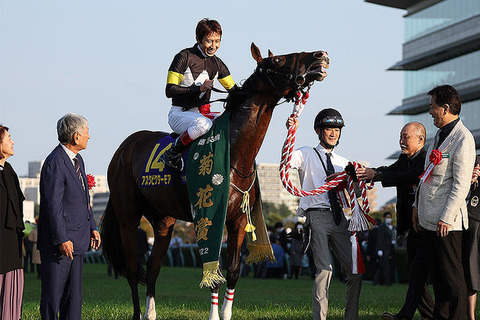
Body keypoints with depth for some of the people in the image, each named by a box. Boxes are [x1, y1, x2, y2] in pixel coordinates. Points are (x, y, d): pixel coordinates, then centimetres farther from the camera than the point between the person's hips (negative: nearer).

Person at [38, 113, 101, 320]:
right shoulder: (55, 164, -17)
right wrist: (62, 239, -21)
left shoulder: (77, 160, 13)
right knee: (53, 292, -3)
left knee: (74, 292, 12)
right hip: (58, 241, -10)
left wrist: (92, 227, 17)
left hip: (77, 238, 10)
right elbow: (53, 205, -20)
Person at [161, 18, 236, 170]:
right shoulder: (184, 57, -9)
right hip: (179, 114, -7)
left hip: (202, 113, 7)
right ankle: (172, 155, -21)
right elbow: (170, 90, -14)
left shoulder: (217, 64, 10)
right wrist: (199, 89, -23)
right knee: (202, 124, -39)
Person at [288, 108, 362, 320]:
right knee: (324, 269, -18)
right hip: (317, 217, -5)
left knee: (355, 271, -2)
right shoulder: (306, 155, 7)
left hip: (339, 218, 5)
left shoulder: (343, 163, 22)